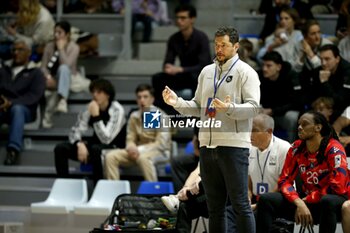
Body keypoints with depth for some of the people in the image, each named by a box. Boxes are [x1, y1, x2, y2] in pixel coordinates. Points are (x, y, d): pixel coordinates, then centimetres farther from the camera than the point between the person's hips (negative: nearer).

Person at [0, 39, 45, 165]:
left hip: (24, 109, -2)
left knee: (17, 109, -39)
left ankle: (13, 150, -52)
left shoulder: (36, 73, 12)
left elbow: (34, 96, -3)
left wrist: (11, 103, -18)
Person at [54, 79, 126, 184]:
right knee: (60, 148, -14)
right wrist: (80, 144, -24)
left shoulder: (117, 110, -17)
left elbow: (106, 139, -24)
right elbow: (75, 131, -3)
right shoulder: (90, 108, -1)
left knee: (96, 149, -40)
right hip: (95, 145, 6)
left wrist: (96, 115, -29)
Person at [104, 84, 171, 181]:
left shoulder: (160, 116, -10)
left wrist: (140, 150, -24)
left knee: (143, 157, -40)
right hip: (138, 151, 6)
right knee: (110, 156, -15)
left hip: (159, 152, -6)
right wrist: (132, 148, -15)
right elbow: (130, 140, 10)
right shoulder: (134, 116, 6)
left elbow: (161, 144, -15)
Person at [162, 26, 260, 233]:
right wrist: (177, 102, 2)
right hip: (208, 145, 7)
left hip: (234, 146, -6)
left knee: (240, 204, -6)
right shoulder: (207, 72, 16)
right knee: (215, 206, 12)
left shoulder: (245, 72, -3)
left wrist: (229, 108, -28)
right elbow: (198, 106, 18)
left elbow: (253, 107, -13)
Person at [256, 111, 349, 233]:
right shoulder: (296, 149, 0)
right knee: (266, 200, -14)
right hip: (306, 202, 5)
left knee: (328, 201, -41)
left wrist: (306, 200, -15)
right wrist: (299, 203, -20)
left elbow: (337, 187, -19)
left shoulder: (333, 149, -15)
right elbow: (284, 181, -2)